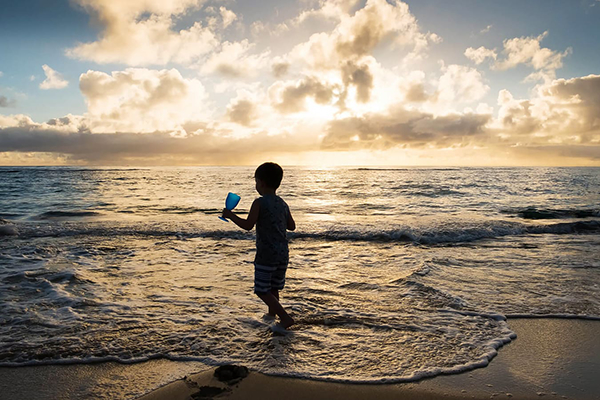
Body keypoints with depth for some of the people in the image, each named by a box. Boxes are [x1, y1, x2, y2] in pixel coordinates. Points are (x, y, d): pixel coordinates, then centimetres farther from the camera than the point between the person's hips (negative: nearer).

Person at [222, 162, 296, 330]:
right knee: (273, 287, 23)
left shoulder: (259, 203, -13)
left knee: (262, 290, 2)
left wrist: (230, 215, -5)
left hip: (266, 254, -7)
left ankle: (285, 318, -6)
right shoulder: (283, 204, 8)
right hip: (283, 253, 7)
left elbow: (248, 225, -18)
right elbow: (292, 226, 14)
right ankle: (272, 314, 40)